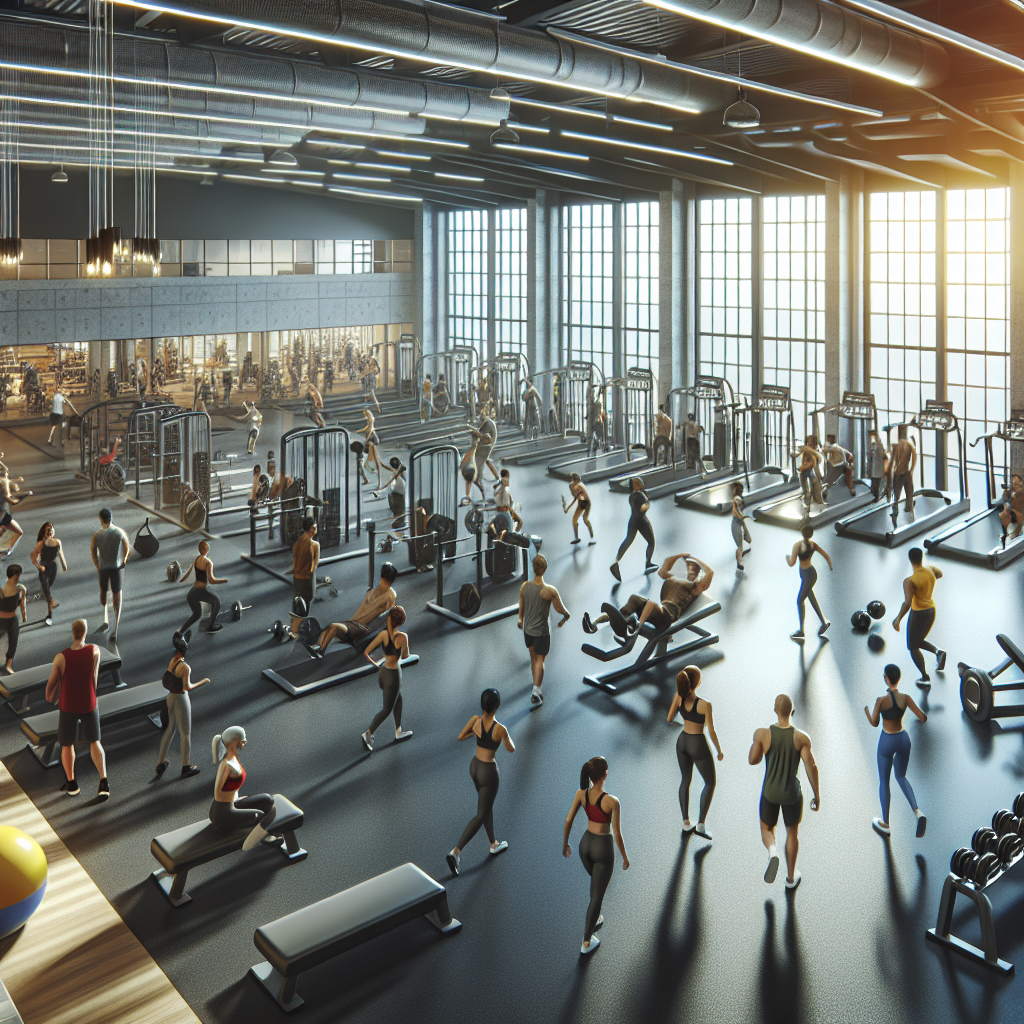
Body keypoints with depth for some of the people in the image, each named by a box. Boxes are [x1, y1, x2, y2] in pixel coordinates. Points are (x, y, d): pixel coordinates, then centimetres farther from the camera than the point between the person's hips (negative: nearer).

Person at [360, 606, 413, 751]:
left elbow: (366, 652, -6)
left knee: (398, 700, 26)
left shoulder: (383, 634, -9)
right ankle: (368, 733, 9)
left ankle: (398, 731, 39)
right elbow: (405, 656, -9)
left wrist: (375, 664, 11)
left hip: (384, 671, 7)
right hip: (393, 675, -7)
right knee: (387, 708, 9)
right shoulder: (402, 637, -26)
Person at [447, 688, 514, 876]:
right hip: (489, 772, -6)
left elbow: (460, 737, 0)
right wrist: (507, 736, 10)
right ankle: (456, 852, -2)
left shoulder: (475, 720, -14)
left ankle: (494, 845, 43)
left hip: (474, 766, 6)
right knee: (481, 815, 7)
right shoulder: (500, 729, -27)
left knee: (487, 806, 26)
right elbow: (511, 749, -9)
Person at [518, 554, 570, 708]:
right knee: (540, 660, 9)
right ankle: (535, 692, 4)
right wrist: (566, 615, 10)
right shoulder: (550, 591, -26)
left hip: (527, 629, 5)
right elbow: (560, 609, -14)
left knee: (533, 658, 22)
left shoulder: (524, 586, -11)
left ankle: (536, 690, 39)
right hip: (541, 631, -5)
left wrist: (521, 619, 26)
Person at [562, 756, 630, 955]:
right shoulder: (613, 802, -30)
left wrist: (564, 844, 12)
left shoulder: (580, 793, -16)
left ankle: (594, 919, 52)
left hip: (585, 844, 5)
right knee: (598, 895, 14)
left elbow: (568, 821, -6)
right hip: (603, 849, -5)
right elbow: (617, 833, -19)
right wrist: (625, 857, -1)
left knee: (598, 883, 35)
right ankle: (586, 942, 26)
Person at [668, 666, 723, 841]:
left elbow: (669, 719, -4)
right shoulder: (705, 705, -29)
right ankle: (701, 824, 11)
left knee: (686, 780, 22)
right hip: (698, 745, -5)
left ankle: (686, 822, 28)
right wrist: (719, 750, -3)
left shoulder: (679, 696, -16)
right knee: (710, 783, 15)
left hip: (682, 742, 5)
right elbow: (711, 731, -18)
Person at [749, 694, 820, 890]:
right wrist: (817, 796, -8)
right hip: (792, 794, 1)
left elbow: (752, 760, -9)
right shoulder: (802, 738, -16)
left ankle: (772, 852, -12)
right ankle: (791, 877, 33)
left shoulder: (763, 734, -17)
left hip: (770, 793, -1)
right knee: (792, 832, 24)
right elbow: (811, 766, -18)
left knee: (767, 829, 21)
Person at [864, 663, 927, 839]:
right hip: (903, 739, 4)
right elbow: (923, 718, -11)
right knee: (901, 777, 23)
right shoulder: (905, 697, -11)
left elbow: (874, 723, -14)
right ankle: (918, 812, 1)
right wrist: (922, 718, 13)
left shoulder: (882, 699, -20)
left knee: (883, 781, 13)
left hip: (887, 741, -4)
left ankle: (885, 824, 21)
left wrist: (866, 709, 3)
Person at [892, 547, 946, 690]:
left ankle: (925, 679, 9)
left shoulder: (910, 581, -25)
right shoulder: (931, 570, -6)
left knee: (913, 647, 11)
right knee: (918, 641, 26)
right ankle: (938, 651, 0)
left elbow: (907, 603, -32)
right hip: (932, 610, 7)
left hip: (918, 614, -7)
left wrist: (898, 619, -24)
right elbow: (940, 574, 19)